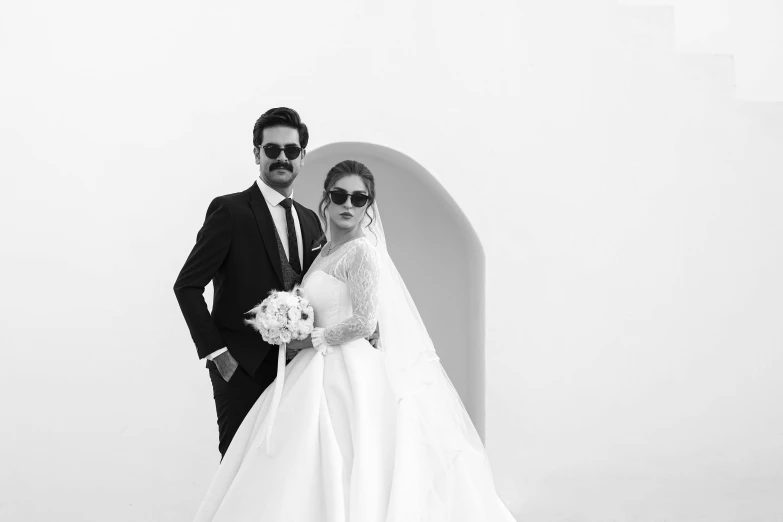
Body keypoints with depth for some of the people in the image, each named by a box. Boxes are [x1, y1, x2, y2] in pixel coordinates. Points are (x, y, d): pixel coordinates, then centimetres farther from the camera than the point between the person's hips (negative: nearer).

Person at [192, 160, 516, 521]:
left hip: (350, 375, -8)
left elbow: (364, 322, -17)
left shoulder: (362, 251, -11)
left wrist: (311, 341, -9)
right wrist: (299, 338, 8)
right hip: (325, 372, 8)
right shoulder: (325, 253, 15)